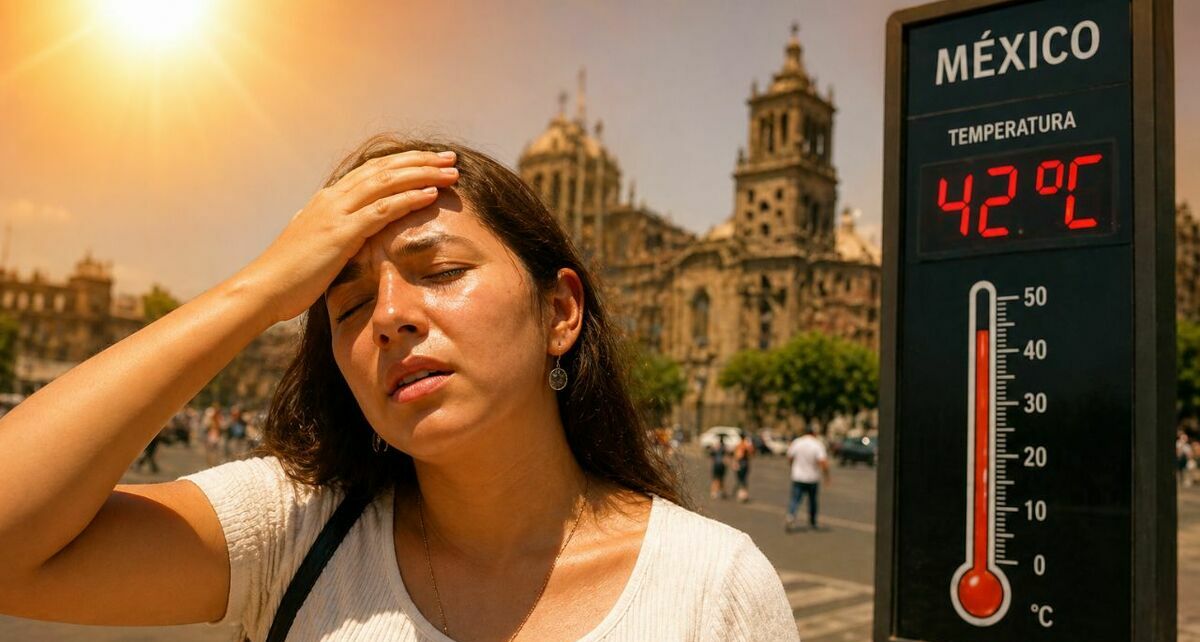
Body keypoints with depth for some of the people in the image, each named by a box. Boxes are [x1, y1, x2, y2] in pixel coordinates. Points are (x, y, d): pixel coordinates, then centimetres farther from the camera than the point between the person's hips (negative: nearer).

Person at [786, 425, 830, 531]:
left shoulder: (796, 443, -4)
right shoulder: (818, 445, -11)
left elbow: (789, 459, 5)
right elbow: (823, 463, -19)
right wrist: (826, 476, -6)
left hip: (797, 477, 1)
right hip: (813, 478, -1)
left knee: (795, 499, -1)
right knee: (812, 500, 17)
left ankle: (790, 515, -28)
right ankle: (812, 523, 26)